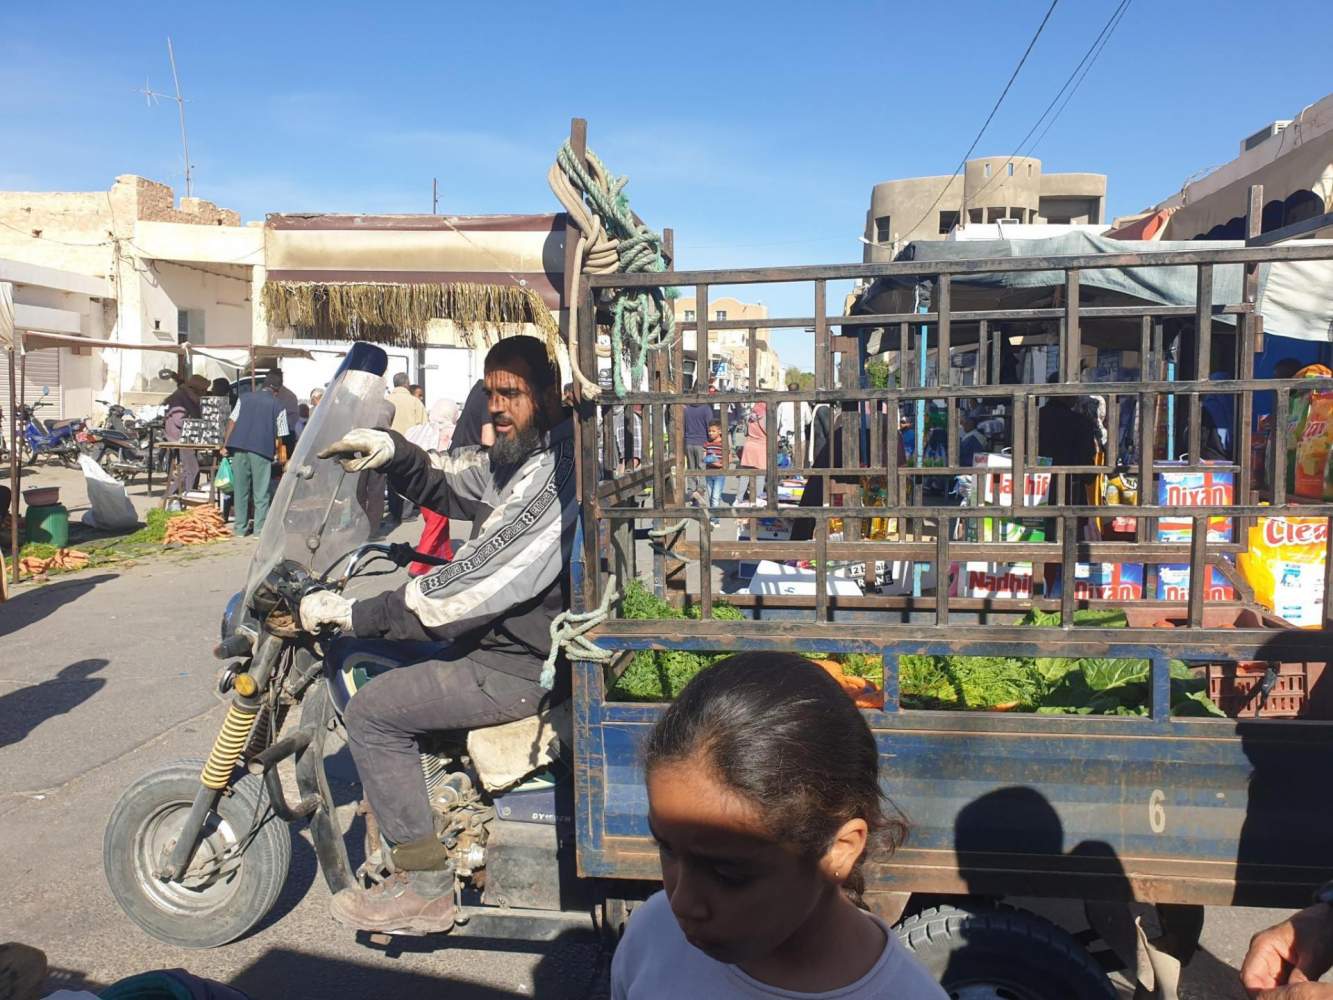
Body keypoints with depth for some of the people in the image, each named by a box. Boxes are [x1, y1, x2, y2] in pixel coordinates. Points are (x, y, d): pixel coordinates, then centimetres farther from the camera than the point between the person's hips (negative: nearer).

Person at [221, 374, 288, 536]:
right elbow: (280, 435, 5)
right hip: (262, 450, -3)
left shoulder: (244, 398, 15)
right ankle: (260, 528, 1)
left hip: (238, 448, 3)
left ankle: (241, 528, 13)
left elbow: (232, 421, 8)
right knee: (261, 492, 3)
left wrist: (225, 445, 9)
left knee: (240, 489, 9)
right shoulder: (278, 405, 7)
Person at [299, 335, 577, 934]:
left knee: (370, 713, -12)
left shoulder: (557, 471, -25)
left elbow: (473, 583, -27)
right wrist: (392, 453, -4)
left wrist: (353, 613, -20)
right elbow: (450, 486, 18)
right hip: (500, 636, 11)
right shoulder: (519, 453, 8)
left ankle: (425, 887, 0)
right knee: (350, 659, 15)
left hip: (522, 668, -11)